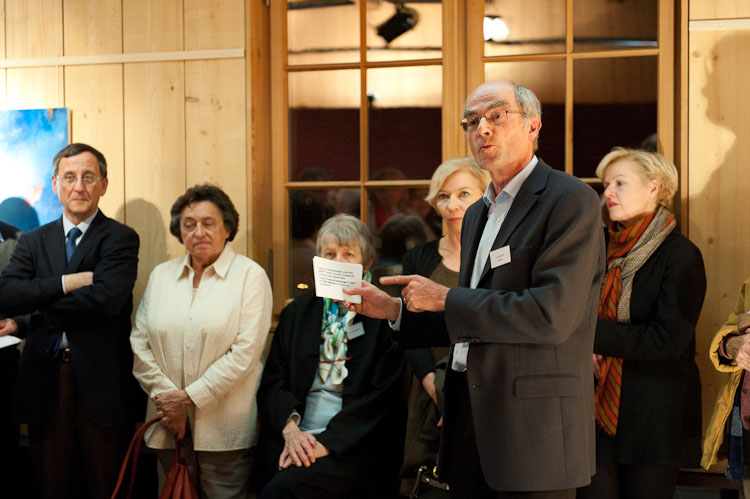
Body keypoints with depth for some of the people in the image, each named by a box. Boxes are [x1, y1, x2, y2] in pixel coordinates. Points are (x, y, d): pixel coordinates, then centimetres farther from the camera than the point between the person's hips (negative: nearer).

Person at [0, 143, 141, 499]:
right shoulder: (33, 242, 11)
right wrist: (66, 282, -16)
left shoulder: (120, 239, -2)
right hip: (44, 382, 4)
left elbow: (106, 296, -20)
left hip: (100, 385, -4)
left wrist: (42, 307, -8)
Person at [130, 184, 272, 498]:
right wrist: (165, 397, -6)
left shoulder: (250, 276, -3)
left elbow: (245, 352, -11)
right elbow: (139, 344, 7)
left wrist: (189, 397, -12)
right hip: (170, 428, 4)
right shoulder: (161, 275, 12)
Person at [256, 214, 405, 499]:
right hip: (295, 443, 4)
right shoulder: (297, 312, 16)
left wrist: (326, 442, -13)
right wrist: (290, 428, -8)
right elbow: (273, 382, 11)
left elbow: (382, 397, -5)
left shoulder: (383, 316, 2)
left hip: (351, 448, -4)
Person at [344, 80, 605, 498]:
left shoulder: (571, 201, -10)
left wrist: (445, 299, -14)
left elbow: (551, 315, -21)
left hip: (534, 431, -8)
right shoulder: (478, 215, 17)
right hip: (469, 423, 8)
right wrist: (395, 310, 12)